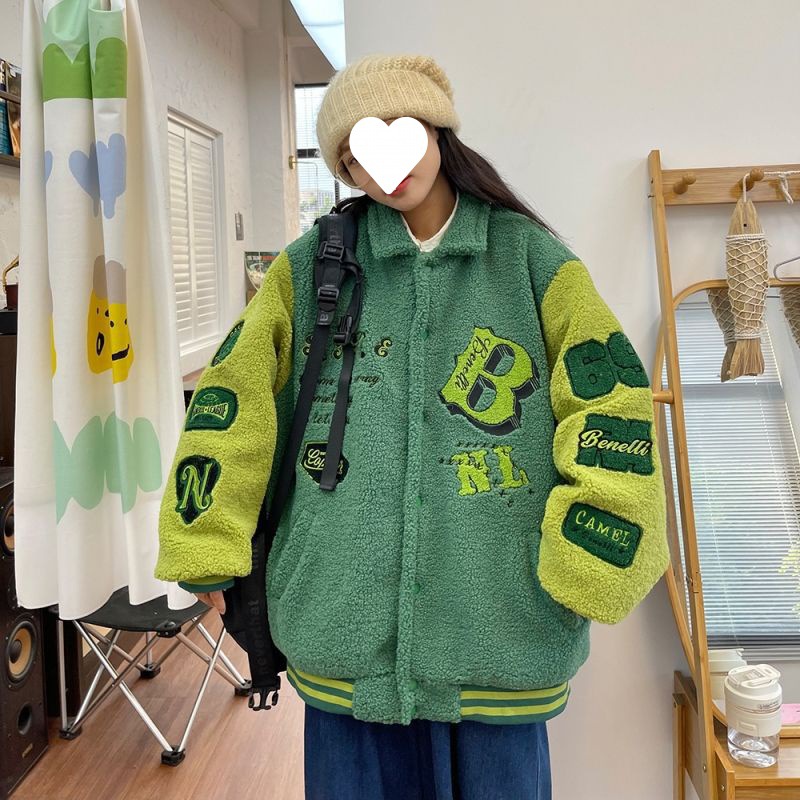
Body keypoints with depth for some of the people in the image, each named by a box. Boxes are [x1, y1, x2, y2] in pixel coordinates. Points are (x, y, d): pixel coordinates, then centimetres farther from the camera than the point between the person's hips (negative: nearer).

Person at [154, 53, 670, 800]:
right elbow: (229, 399, 3)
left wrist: (579, 572, -7)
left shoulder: (531, 258, 2)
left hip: (500, 630, 0)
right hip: (346, 627, 1)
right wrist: (208, 552, -1)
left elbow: (613, 408, -3)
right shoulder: (310, 267, 5)